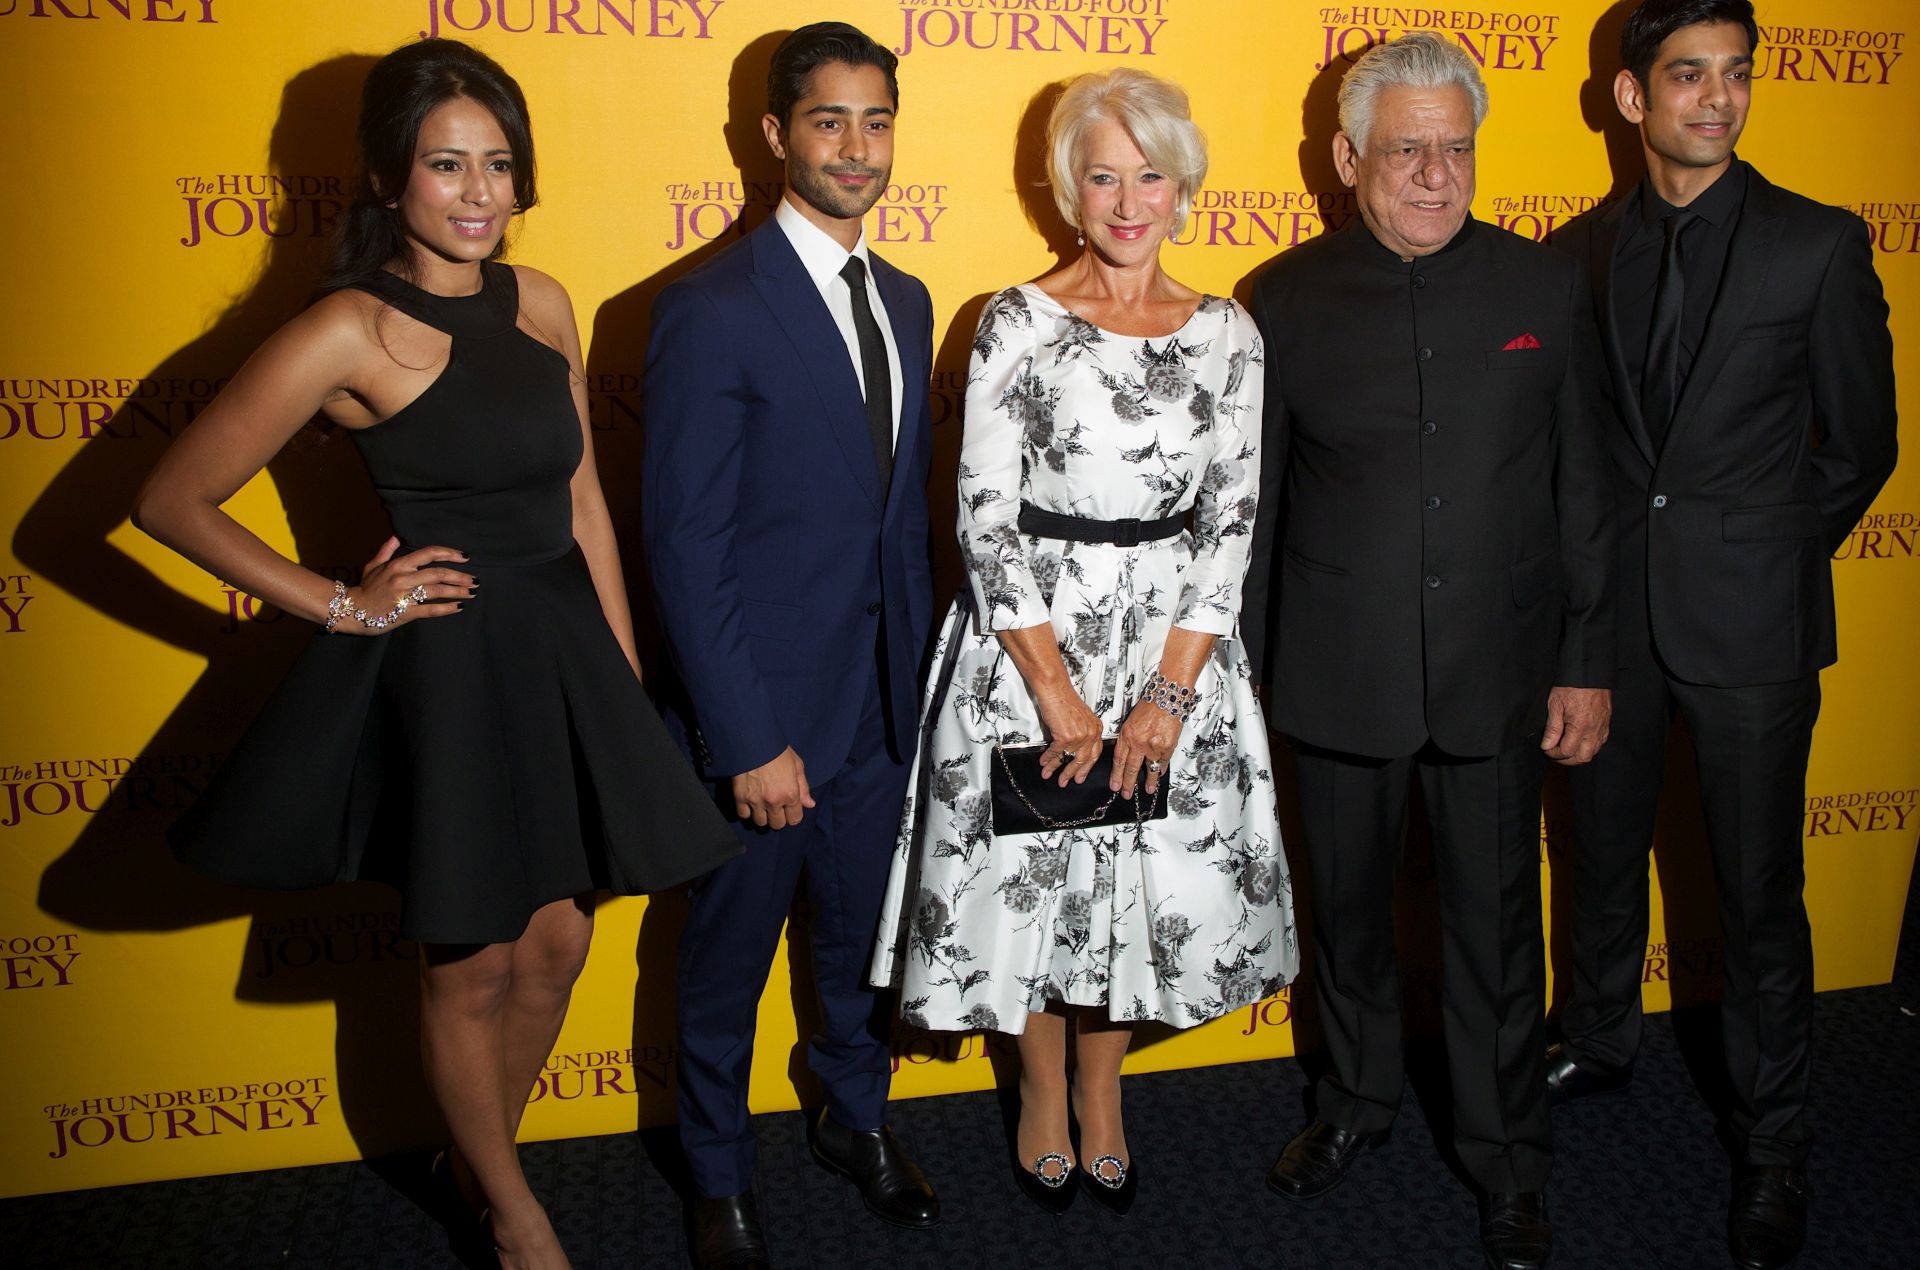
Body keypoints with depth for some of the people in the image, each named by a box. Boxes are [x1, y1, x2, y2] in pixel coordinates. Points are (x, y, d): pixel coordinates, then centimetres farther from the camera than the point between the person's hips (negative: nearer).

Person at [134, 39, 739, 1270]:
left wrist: (625, 672, 10)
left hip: (566, 658, 6)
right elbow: (173, 500, -9)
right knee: (472, 965, 11)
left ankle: (480, 1154, 42)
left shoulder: (540, 302, 4)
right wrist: (340, 607, -8)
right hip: (444, 668, -5)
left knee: (556, 946, 15)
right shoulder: (347, 334, -13)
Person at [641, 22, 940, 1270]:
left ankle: (858, 1116, 47)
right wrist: (748, 742, -18)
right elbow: (688, 548, -18)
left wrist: (921, 672, 7)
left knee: (862, 932, 22)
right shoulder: (711, 310, -16)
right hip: (762, 708, -6)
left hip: (883, 702, 6)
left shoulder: (905, 303, 6)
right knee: (730, 955, 14)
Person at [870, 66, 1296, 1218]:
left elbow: (1231, 517, -1)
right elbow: (987, 517, -9)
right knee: (1035, 874, 9)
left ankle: (1103, 1089, 35)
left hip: (1176, 644, 3)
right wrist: (1060, 695, -14)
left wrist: (1171, 692, -10)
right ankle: (1043, 1087, 35)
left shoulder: (1228, 333, 2)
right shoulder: (1018, 323, -6)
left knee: (1152, 875, 11)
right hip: (1031, 637, -2)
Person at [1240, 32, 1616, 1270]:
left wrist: (1588, 663, 0)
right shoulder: (1288, 299, -2)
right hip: (1338, 678, 0)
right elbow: (1254, 502, 1)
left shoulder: (1546, 288, 0)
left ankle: (1510, 1159, 30)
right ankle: (1359, 1099, 41)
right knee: (1347, 907, 17)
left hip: (1499, 674, 0)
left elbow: (1584, 492, 2)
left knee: (1497, 924, 10)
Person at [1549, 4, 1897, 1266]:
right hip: (1610, 607, 3)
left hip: (1751, 618, -3)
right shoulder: (1583, 252, 4)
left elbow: (1861, 443, 1)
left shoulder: (1821, 245, -5)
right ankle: (1601, 1044, 41)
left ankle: (1774, 1145, 21)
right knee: (1605, 852, 18)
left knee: (1760, 891, 4)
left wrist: (1766, 550, 2)